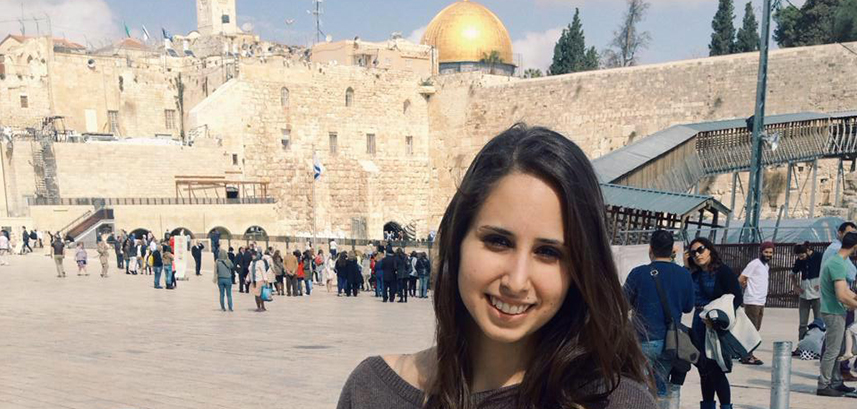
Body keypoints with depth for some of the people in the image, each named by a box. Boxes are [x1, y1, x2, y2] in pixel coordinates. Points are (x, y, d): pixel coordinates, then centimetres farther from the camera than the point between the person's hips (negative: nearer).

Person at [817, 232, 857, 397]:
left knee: (835, 350, 17)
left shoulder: (834, 260, 11)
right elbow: (842, 296, -25)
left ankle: (836, 383, 26)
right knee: (832, 351, -3)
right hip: (834, 313, -10)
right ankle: (823, 386, 4)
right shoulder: (838, 264, -21)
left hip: (833, 311, 10)